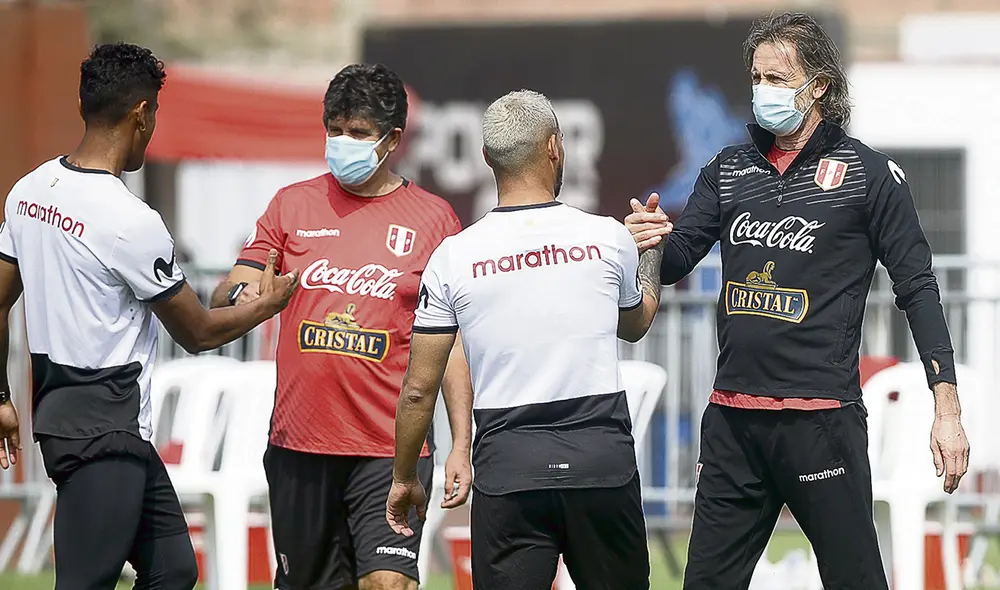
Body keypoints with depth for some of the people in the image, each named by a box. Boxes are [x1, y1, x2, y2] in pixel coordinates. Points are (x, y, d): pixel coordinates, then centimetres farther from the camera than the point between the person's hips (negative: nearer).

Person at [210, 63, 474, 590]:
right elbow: (227, 296, 7)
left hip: (389, 449, -3)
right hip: (299, 442, 3)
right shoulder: (293, 205, 10)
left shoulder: (432, 219, 5)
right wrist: (239, 295, -18)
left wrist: (461, 446, 0)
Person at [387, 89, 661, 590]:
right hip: (602, 459, 1)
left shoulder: (453, 256, -2)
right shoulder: (607, 238, 0)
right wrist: (652, 248, 41)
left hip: (507, 470, -1)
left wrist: (404, 479, 17)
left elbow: (418, 390, 2)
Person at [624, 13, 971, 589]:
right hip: (734, 419, 5)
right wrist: (653, 242, -15)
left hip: (822, 419, -5)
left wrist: (948, 409, -8)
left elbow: (918, 288, -1)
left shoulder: (869, 173, -1)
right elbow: (676, 261, 12)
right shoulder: (729, 170, 13)